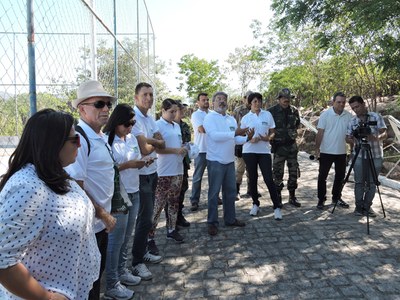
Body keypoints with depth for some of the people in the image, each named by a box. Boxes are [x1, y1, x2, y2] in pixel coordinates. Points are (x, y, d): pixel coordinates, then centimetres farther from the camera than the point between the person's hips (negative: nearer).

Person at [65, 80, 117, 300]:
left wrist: (105, 215, 14)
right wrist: (103, 215, -14)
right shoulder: (79, 138, -22)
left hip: (101, 222, 9)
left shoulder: (102, 137, 7)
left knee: (98, 273, 24)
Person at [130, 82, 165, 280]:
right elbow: (145, 149, -24)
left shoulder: (150, 118, 11)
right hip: (141, 174, -9)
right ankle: (136, 262, 10)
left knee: (147, 216, 17)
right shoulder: (134, 117, -17)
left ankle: (144, 251, 31)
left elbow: (162, 144, 2)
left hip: (152, 172, 9)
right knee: (145, 218, -4)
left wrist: (150, 141, -17)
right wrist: (156, 142, -5)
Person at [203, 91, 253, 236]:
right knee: (214, 193, 2)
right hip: (215, 161, -7)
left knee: (230, 191, 14)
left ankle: (230, 219, 28)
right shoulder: (210, 117, -8)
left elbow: (236, 139, 11)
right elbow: (215, 136, -23)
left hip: (230, 161, 7)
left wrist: (247, 138, -8)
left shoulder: (231, 119, 13)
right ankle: (212, 222, 13)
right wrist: (235, 133, -27)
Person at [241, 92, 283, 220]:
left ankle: (277, 207, 5)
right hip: (249, 151, 1)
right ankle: (255, 204, 24)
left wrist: (268, 138, -13)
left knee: (268, 179, -5)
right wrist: (250, 139, -15)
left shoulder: (267, 115, 4)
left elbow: (272, 132, 9)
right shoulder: (245, 118, 3)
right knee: (252, 178, 8)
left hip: (264, 150, -1)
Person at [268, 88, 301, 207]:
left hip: (292, 145, 4)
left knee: (294, 172, 9)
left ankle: (292, 196, 23)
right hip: (278, 147, -4)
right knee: (278, 173, 3)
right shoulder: (272, 111, -7)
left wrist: (294, 134, 8)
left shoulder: (294, 111, 6)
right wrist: (272, 141, -6)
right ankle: (278, 197, 16)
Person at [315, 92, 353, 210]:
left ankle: (336, 198, 29)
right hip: (326, 151, -4)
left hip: (342, 151, 4)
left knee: (340, 176, 13)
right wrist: (317, 148, -12)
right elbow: (320, 132, -8)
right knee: (322, 176, 3)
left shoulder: (348, 116, 2)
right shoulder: (325, 114, -8)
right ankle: (321, 199, 14)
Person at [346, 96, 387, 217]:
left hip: (376, 156, -1)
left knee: (372, 183, 4)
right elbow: (348, 137, 3)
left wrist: (377, 137, -28)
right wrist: (353, 140, -21)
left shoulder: (376, 117, -1)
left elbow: (384, 134, -5)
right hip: (359, 156, 1)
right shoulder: (352, 121, 4)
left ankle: (367, 206, 17)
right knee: (359, 182, 3)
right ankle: (359, 206, 14)